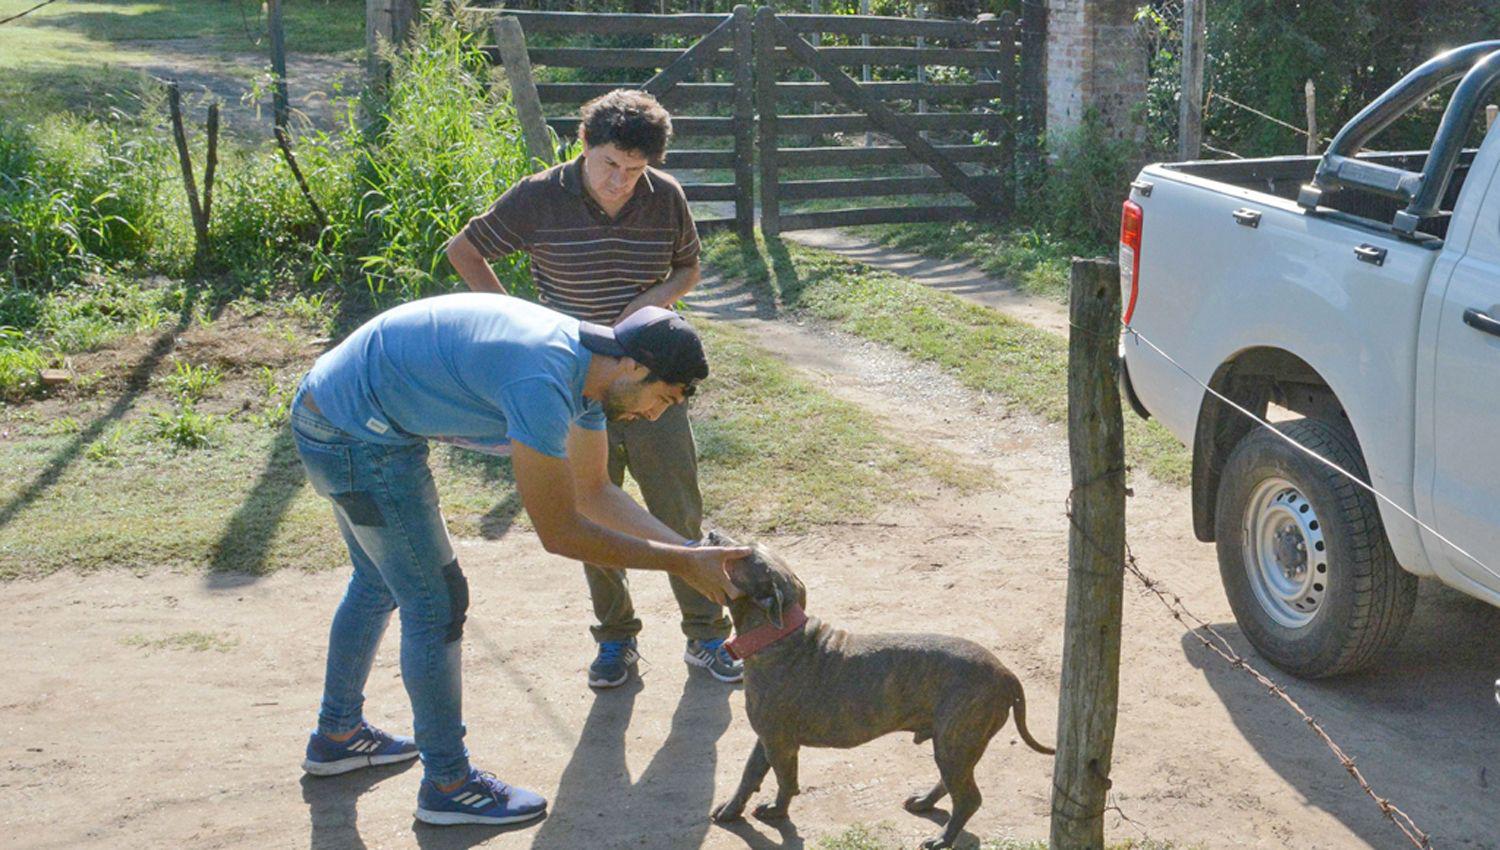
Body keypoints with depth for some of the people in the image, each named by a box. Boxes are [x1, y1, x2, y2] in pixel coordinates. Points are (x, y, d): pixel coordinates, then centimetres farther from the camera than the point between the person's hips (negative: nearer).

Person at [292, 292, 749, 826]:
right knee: (435, 602, -2)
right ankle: (448, 785, 13)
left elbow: (594, 492, 11)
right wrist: (679, 563, -19)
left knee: (380, 581, 26)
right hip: (358, 436, -11)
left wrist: (688, 549, 3)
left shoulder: (583, 361, 1)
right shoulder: (543, 382, -30)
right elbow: (559, 533, -25)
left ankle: (337, 735, 45)